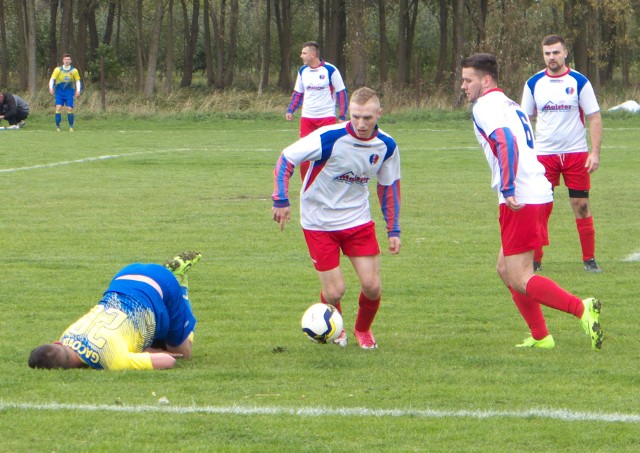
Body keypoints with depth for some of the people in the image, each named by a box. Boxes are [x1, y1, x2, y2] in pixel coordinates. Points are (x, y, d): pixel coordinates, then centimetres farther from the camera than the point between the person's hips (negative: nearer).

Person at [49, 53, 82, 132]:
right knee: (58, 108, -13)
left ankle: (71, 126, 6)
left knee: (69, 109, -8)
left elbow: (77, 81, 9)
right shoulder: (58, 70, 0)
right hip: (59, 92, 0)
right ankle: (57, 126, -6)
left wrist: (78, 90, -5)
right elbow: (52, 79, 0)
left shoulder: (74, 71, 2)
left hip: (69, 92, 0)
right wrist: (51, 88, -16)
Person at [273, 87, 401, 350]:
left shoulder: (386, 146, -7)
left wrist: (393, 230, 7)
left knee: (372, 287, -5)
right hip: (319, 222, -3)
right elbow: (286, 159, -14)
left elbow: (389, 187, 8)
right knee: (334, 292, -6)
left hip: (358, 220, 3)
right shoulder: (329, 138, -23)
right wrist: (281, 200, -22)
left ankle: (363, 330, 28)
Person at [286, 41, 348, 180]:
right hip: (307, 117, 4)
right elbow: (298, 93, 18)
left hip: (327, 117, -4)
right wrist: (290, 110, 4)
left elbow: (341, 93, -4)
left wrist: (342, 116, -8)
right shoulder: (302, 71, 7)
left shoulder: (330, 70, -8)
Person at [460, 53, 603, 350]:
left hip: (520, 200, -10)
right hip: (540, 194, 10)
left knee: (520, 279, -8)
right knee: (506, 270, 17)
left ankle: (581, 309, -18)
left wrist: (508, 190, -27)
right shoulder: (510, 105, 23)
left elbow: (507, 143, -23)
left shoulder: (484, 106, -7)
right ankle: (540, 337, 16)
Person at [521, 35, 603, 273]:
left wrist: (595, 153, -10)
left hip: (576, 153, -1)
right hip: (543, 154, 1)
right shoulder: (534, 83, 3)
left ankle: (589, 259, 8)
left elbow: (594, 118, -1)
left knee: (581, 205, 0)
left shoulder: (579, 82, -3)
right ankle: (534, 259, 6)